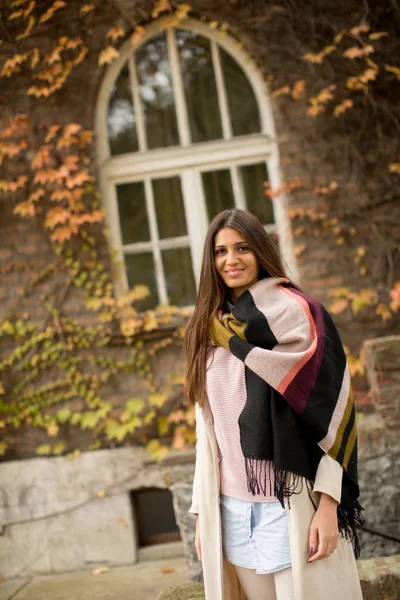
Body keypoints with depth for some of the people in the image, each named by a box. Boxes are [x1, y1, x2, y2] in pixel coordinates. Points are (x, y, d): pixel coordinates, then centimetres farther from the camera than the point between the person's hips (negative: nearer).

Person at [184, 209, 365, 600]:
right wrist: (202, 510, 10)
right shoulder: (208, 332, 12)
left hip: (291, 504, -4)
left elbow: (330, 407, -8)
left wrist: (328, 503, -15)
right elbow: (208, 426, 12)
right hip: (232, 509, 5)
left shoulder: (294, 311, -3)